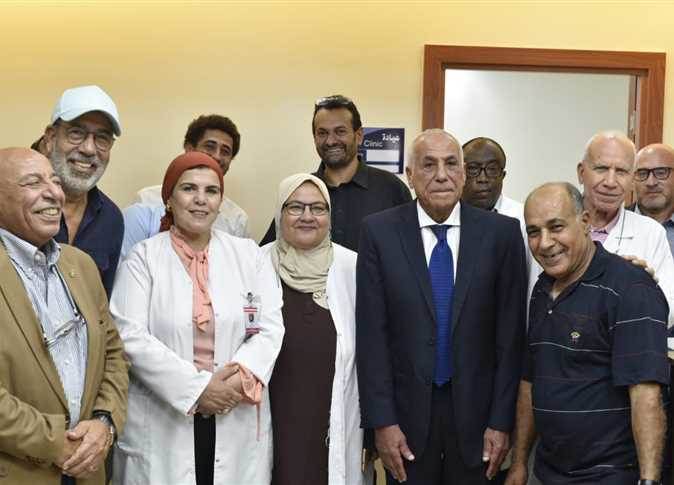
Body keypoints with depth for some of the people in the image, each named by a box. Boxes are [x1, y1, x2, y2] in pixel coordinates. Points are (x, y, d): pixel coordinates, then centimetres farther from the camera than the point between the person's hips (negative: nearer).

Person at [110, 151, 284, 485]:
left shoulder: (248, 254, 8)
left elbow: (270, 328, 1)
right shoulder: (144, 257, 0)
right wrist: (196, 389, -16)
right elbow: (130, 335, -10)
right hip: (160, 424, -2)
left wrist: (240, 378, -16)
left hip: (238, 424, 2)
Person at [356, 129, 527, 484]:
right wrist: (382, 421, -7)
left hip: (476, 410, 0)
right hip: (407, 409, 0)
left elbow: (510, 334, -2)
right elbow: (371, 332, -5)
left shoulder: (502, 232, -4)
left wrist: (502, 421, -4)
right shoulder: (379, 232, -4)